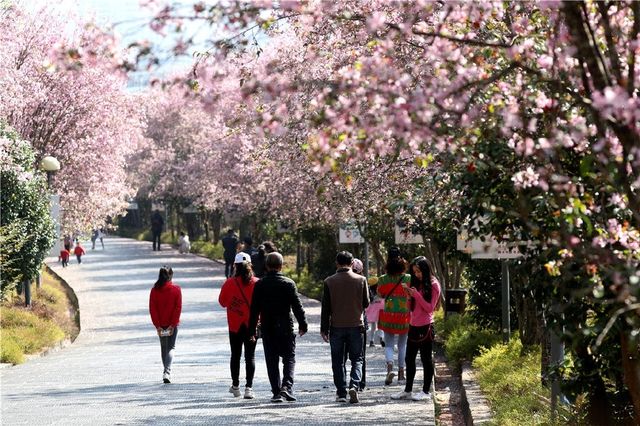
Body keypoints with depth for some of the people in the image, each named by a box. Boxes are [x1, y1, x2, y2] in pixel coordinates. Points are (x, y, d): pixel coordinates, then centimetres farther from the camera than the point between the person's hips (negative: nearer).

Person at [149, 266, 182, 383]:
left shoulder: (155, 290, -2)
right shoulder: (176, 289, -7)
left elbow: (152, 309, -5)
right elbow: (178, 308, -10)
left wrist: (157, 325, -4)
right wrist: (173, 324, -9)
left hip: (160, 325, 2)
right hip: (172, 324, -2)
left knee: (163, 347, 17)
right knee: (171, 347, 3)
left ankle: (166, 371, 25)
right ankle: (167, 371, -16)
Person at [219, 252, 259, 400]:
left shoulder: (229, 283, -9)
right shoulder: (256, 283, -8)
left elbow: (222, 302, 1)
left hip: (235, 325, 0)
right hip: (252, 325, 0)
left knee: (235, 355, 14)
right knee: (250, 356, 3)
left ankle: (235, 386, 20)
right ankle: (248, 387, -5)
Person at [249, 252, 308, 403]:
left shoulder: (260, 285, -1)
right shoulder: (288, 283, -5)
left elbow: (254, 309, 1)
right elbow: (297, 306, -4)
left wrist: (252, 329, 7)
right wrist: (303, 324, 6)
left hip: (267, 328, 1)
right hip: (285, 328, -1)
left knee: (272, 361, 8)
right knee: (289, 358, 6)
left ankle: (276, 392, 7)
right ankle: (286, 386, -13)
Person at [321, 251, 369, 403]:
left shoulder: (329, 282, -5)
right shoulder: (361, 280, -4)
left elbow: (325, 308, -2)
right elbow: (366, 303, 4)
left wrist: (324, 329, 3)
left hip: (336, 327, 0)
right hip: (356, 325, 0)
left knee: (338, 361, 9)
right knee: (357, 359, 9)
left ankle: (341, 393, 8)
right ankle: (354, 385, -13)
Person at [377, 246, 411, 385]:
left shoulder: (383, 280, -6)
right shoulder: (408, 279, -8)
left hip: (388, 315, 0)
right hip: (404, 315, 0)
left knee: (389, 345, 5)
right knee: (402, 345, 16)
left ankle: (390, 367, -20)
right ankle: (401, 371, 20)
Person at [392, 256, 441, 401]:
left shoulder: (433, 285, -6)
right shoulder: (416, 284, 13)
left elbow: (430, 308, -11)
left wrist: (416, 295, -18)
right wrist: (409, 297, -4)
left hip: (425, 327, -7)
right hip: (413, 326, 7)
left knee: (426, 359, 0)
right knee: (409, 359, 9)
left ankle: (426, 392, 5)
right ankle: (407, 391, 17)